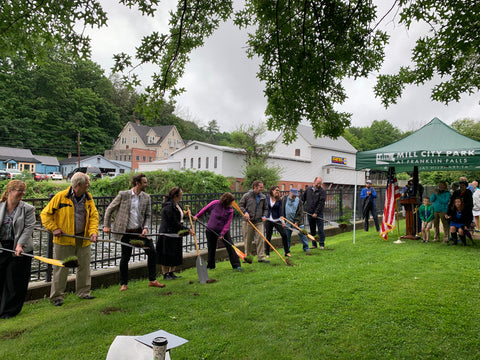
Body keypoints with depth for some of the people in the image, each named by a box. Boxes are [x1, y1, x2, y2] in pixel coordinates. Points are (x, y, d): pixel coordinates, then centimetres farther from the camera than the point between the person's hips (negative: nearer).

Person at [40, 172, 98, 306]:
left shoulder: (88, 198, 3)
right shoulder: (61, 196, -9)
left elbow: (94, 215, 4)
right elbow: (45, 214, -2)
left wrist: (93, 232, -10)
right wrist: (54, 228, -10)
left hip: (83, 240, 4)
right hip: (64, 240, -4)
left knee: (84, 267, 12)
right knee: (61, 268, 4)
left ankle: (83, 292, 26)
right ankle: (57, 296, 17)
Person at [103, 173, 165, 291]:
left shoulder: (146, 197, 4)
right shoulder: (123, 195, -6)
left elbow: (148, 215, 8)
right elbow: (109, 209, 1)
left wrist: (145, 228, -8)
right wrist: (106, 225, -2)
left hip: (140, 231, 3)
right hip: (125, 232, -3)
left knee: (152, 252, -2)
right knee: (125, 257, 4)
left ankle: (152, 280, 12)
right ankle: (123, 284, 23)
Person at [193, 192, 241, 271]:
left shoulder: (230, 210, -8)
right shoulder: (215, 203, -13)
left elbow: (228, 223, -12)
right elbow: (205, 209, 2)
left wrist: (222, 234, -19)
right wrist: (197, 216, 4)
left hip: (224, 230, 1)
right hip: (211, 230, -1)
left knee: (230, 247, -6)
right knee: (211, 249, 10)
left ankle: (236, 265, -1)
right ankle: (210, 265, 28)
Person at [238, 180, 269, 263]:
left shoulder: (263, 197, 7)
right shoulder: (247, 195, -3)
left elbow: (266, 208, 17)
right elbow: (240, 205, 2)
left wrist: (264, 216, 0)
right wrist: (245, 212, -12)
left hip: (259, 222, 2)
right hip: (248, 222, -2)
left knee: (260, 239, -6)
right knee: (248, 240, 6)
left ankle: (261, 257, 1)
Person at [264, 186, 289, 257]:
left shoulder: (279, 200, 0)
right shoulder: (267, 198, -1)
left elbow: (280, 210, -5)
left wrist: (282, 220, -15)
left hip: (277, 220, 1)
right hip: (268, 220, 0)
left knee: (284, 234, -7)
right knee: (268, 237, 6)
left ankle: (287, 252, 5)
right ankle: (267, 253, 18)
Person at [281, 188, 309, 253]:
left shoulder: (299, 201, -3)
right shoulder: (284, 199, -3)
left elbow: (300, 213, -4)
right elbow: (281, 209, 2)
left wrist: (297, 221, -11)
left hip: (297, 221, 0)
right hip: (287, 221, 0)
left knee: (302, 234, 2)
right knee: (287, 236, 5)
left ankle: (306, 248, 19)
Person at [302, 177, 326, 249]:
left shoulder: (322, 191, -5)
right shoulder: (308, 189, 8)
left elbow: (321, 203, -11)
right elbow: (303, 199, 19)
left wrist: (316, 213, -16)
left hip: (318, 214, -4)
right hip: (309, 213, 4)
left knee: (320, 229, -1)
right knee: (312, 230, 10)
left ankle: (321, 244, 8)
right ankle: (314, 244, 18)